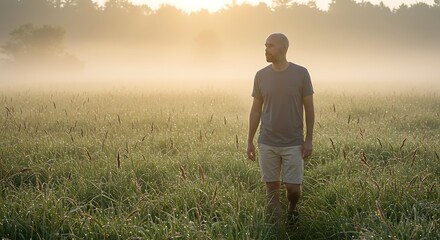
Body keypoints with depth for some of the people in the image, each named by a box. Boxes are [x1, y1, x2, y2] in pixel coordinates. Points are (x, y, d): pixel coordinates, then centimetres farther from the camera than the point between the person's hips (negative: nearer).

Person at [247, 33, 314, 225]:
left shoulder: (301, 73, -7)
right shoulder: (261, 76, -1)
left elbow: (309, 108, -2)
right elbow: (255, 110, 6)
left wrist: (309, 140, -7)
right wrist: (250, 142, 4)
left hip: (293, 144, -2)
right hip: (267, 144, 2)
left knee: (293, 189, -2)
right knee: (272, 187, 3)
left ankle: (292, 209, 31)